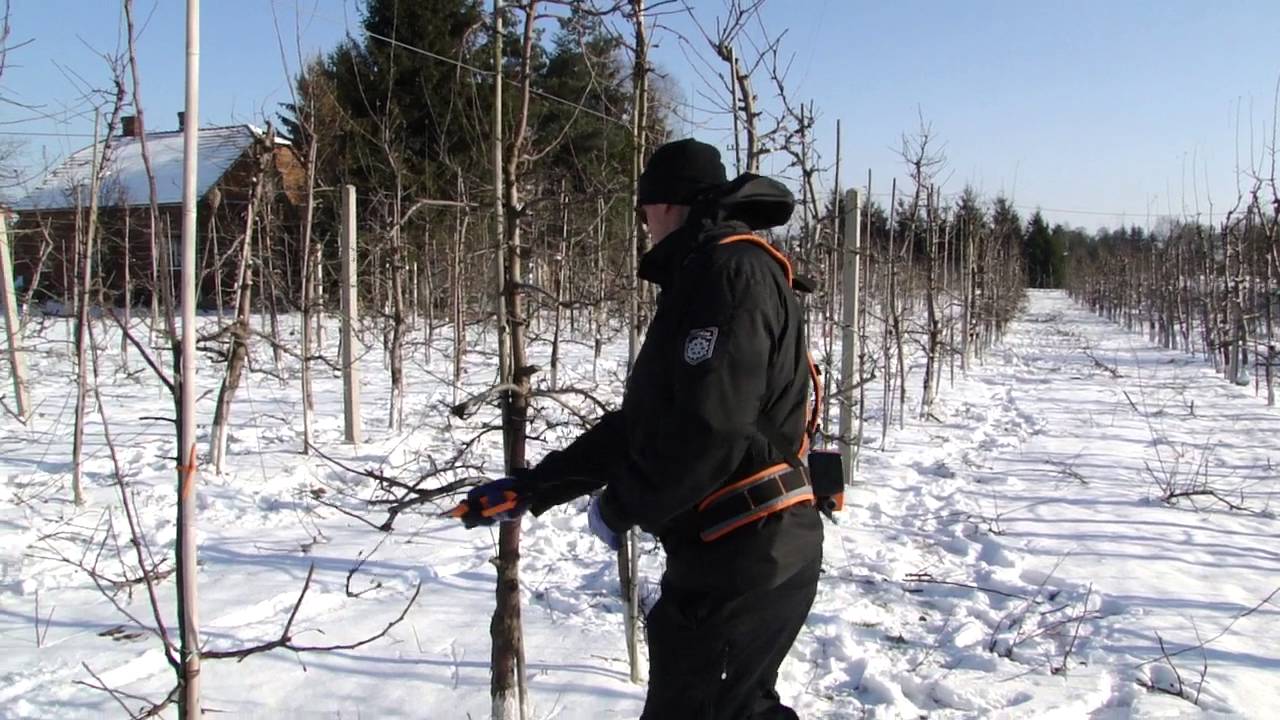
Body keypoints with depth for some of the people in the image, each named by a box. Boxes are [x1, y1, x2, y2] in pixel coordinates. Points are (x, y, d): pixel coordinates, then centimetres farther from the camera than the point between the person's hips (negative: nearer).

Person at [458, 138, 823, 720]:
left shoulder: (733, 270, -14)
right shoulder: (705, 279, 19)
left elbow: (708, 428, -25)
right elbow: (639, 423, 18)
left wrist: (619, 506, -9)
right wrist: (529, 488, 14)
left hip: (745, 553, -10)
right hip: (752, 549, 10)